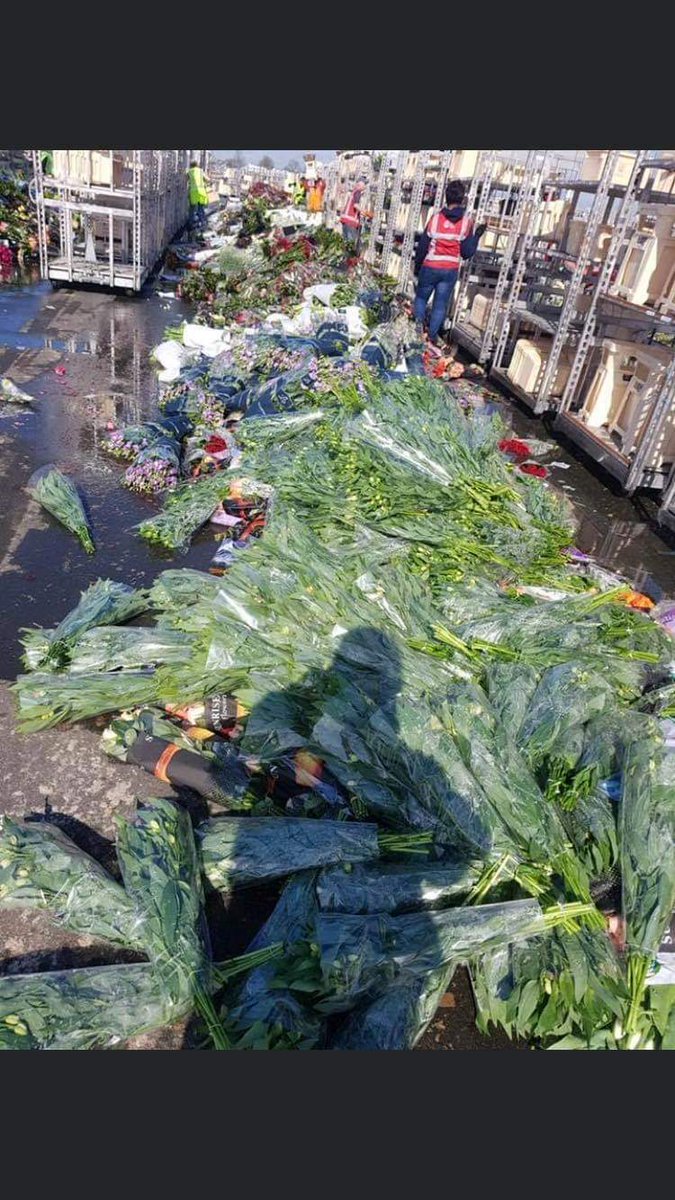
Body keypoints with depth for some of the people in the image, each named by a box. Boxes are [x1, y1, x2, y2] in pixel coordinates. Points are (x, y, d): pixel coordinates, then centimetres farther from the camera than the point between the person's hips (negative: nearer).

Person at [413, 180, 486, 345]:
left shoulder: (435, 218, -8)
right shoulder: (467, 222, -7)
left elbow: (422, 246, -2)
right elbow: (467, 252, -6)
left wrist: (417, 266, 11)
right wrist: (477, 235, 6)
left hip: (430, 267, -1)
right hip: (451, 270, 1)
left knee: (421, 297, 18)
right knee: (440, 304, 10)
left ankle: (419, 320, -7)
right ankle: (432, 335, 8)